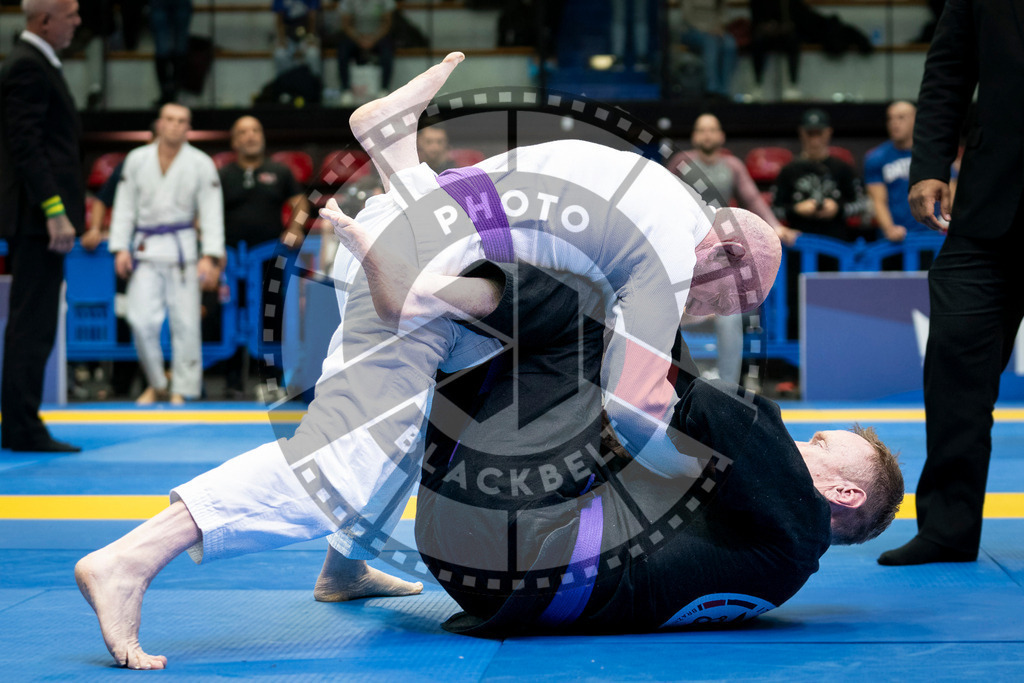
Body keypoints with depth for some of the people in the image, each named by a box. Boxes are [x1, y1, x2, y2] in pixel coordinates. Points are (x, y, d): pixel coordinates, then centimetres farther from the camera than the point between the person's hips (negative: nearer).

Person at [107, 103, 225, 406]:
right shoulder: (137, 160, 7)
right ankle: (156, 384, 14)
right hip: (145, 247, 1)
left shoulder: (201, 164, 0)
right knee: (141, 320, -6)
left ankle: (182, 391, 8)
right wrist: (120, 248, 0)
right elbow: (124, 206, 9)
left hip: (182, 247, -1)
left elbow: (211, 212, -3)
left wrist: (211, 256, -12)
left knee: (185, 321, -3)